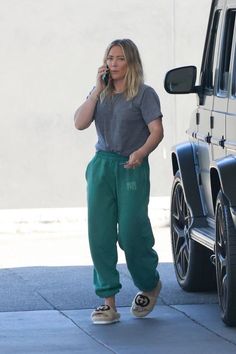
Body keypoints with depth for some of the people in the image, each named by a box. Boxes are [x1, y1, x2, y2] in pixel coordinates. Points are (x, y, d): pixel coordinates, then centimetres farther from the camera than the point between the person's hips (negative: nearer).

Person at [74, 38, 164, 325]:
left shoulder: (144, 94, -2)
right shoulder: (100, 94, 13)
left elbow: (156, 131, -10)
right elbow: (80, 123, -1)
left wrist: (141, 153, -28)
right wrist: (98, 89, -4)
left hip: (132, 168, -5)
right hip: (102, 165, 5)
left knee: (131, 234, -5)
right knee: (100, 234, -2)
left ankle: (150, 286, 23)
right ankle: (108, 301, 2)